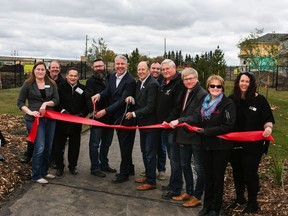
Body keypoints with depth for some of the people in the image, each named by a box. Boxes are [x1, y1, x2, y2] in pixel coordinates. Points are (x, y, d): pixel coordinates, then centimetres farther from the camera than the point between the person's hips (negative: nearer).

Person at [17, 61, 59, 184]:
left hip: (50, 119, 4)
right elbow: (20, 102, -1)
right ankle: (36, 176, 6)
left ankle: (44, 172, 27)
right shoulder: (28, 84, -1)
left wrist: (46, 103, -16)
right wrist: (30, 112, -16)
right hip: (34, 119, -4)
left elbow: (56, 100, 2)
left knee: (48, 147, 10)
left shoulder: (51, 84, 7)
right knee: (39, 147, -8)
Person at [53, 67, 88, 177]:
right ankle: (59, 166, 22)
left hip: (77, 122, 2)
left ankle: (73, 166, 28)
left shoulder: (83, 89, 3)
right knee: (59, 145, 7)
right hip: (62, 121, -1)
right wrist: (62, 111, -15)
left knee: (74, 145, 12)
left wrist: (81, 114, -9)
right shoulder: (60, 87, -2)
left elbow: (86, 105, 4)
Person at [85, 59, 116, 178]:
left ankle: (104, 164, 32)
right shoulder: (91, 81, -4)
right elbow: (89, 97, -16)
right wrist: (92, 110, -33)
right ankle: (95, 168, 14)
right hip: (97, 116, -5)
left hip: (109, 116, 5)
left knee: (106, 143, 17)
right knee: (95, 144, 2)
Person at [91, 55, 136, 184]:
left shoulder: (130, 81, -19)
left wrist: (106, 111, -27)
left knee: (125, 145, 2)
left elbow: (122, 101, -23)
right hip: (116, 117, 8)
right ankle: (129, 168, 34)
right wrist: (99, 95, -16)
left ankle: (124, 174, 14)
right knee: (123, 144, 18)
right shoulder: (112, 76, 5)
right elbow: (108, 91, 6)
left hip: (126, 118, -8)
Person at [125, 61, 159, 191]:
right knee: (144, 151, 18)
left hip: (150, 124, -9)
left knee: (150, 153, 0)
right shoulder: (139, 83, 9)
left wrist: (134, 114, -17)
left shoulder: (152, 84, -19)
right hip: (142, 123, 9)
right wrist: (132, 100, -7)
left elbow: (150, 107, -22)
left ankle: (151, 182, 11)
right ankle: (148, 175, 34)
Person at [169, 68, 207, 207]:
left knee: (199, 167, 6)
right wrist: (172, 122, 2)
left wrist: (179, 121, -21)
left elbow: (197, 117, -21)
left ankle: (197, 197, 20)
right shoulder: (183, 93, 11)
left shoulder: (203, 94, -15)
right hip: (183, 134, 9)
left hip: (196, 135, -8)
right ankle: (189, 192, 35)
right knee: (184, 164, 18)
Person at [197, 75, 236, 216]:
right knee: (208, 176, 13)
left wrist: (207, 132, -18)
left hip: (221, 146, -5)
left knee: (218, 177, 7)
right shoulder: (205, 102, 9)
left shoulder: (228, 103, -11)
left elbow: (229, 126, -17)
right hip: (207, 145, 5)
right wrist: (200, 130, 0)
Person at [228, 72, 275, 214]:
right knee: (237, 171, 16)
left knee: (250, 173, 2)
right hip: (235, 143, 4)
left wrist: (268, 128, -25)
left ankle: (253, 203, 20)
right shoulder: (231, 99, 3)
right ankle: (240, 198, 35)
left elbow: (268, 119, -5)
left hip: (253, 145, -4)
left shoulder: (259, 100, -6)